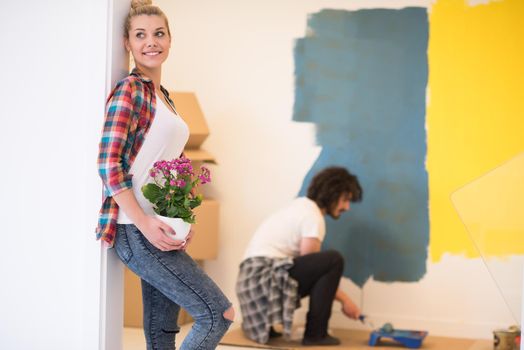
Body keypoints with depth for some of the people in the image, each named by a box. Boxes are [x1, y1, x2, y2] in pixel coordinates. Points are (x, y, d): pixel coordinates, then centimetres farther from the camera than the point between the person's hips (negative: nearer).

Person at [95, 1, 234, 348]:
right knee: (219, 314, -10)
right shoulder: (130, 90, -10)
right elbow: (109, 165, -18)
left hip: (159, 229, 9)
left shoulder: (162, 95, 17)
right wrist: (145, 224, -21)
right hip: (137, 231, -9)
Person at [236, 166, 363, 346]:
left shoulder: (302, 206, 19)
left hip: (253, 277, 10)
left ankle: (262, 322, 22)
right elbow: (310, 267, -9)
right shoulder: (313, 216, -10)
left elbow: (308, 269, 22)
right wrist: (344, 299, -1)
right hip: (265, 276, -10)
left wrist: (341, 296, 18)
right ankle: (315, 333, -8)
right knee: (333, 260, -15)